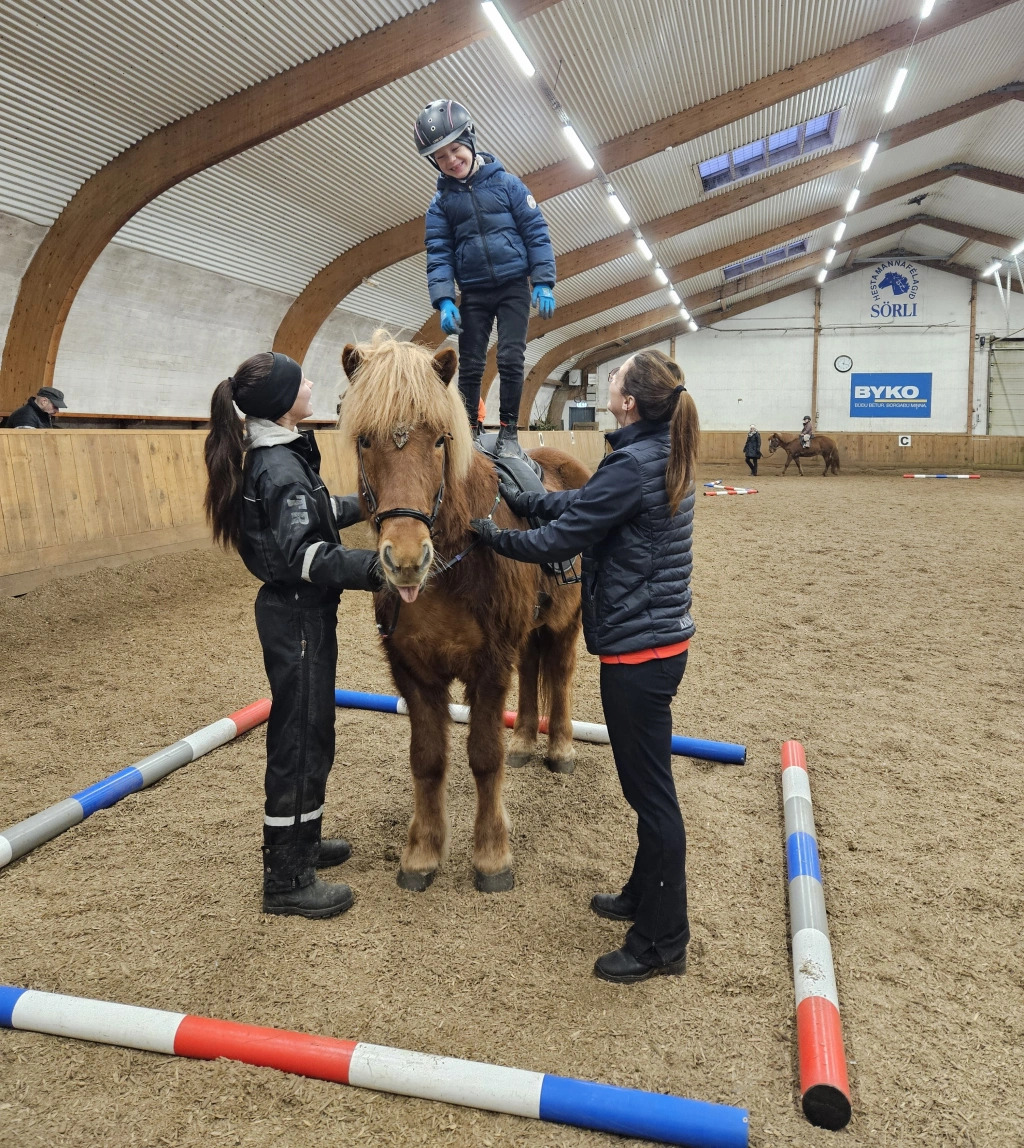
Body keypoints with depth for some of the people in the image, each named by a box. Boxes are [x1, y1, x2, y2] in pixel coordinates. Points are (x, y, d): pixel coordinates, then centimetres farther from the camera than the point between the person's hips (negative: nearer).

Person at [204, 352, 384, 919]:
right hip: (299, 617, -10)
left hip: (296, 611, 10)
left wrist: (362, 504, 29)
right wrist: (378, 569, -41)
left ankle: (300, 841, 38)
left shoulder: (276, 457, 9)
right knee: (300, 739, 0)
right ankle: (286, 881, 13)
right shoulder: (281, 467, -22)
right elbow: (307, 555, -31)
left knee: (308, 733, 21)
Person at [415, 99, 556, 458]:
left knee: (511, 359, -9)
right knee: (470, 365, 1)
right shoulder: (441, 201, 6)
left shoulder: (506, 182, 0)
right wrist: (444, 300, -12)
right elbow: (438, 253, 2)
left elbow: (536, 232, -2)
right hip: (473, 293, 3)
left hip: (514, 286, -2)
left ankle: (509, 432, 0)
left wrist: (543, 283, -10)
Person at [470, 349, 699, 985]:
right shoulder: (665, 457, 8)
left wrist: (493, 534, 0)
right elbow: (582, 501, 17)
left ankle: (662, 942, 18)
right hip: (662, 638, 10)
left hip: (637, 650, -10)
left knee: (651, 790, 2)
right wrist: (516, 499, 14)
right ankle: (645, 895, 41)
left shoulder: (632, 465, -22)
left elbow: (558, 540, -16)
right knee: (647, 782, 22)